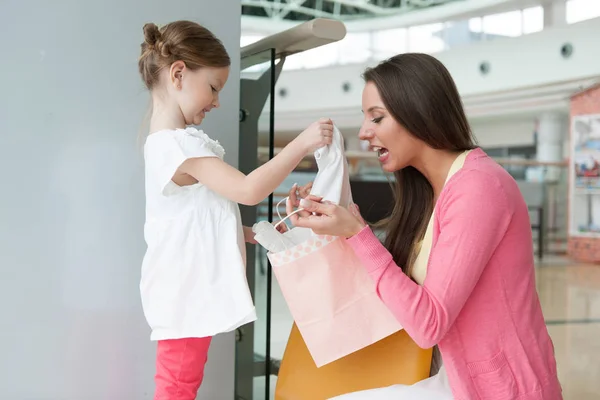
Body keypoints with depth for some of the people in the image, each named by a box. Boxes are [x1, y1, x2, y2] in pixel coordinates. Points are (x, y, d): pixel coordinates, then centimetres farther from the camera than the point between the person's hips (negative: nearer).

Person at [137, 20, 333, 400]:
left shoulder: (171, 142, 11)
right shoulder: (179, 145, -22)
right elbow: (249, 190, -30)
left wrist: (251, 234, 10)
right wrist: (303, 143, -27)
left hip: (190, 291, 10)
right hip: (184, 294, -10)